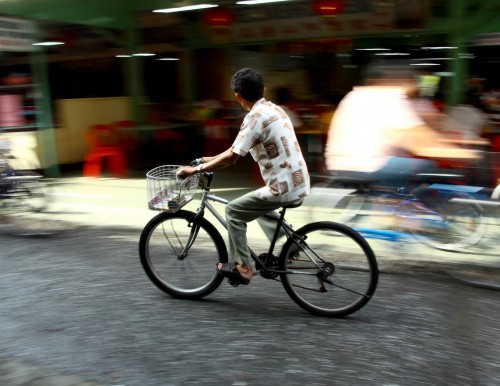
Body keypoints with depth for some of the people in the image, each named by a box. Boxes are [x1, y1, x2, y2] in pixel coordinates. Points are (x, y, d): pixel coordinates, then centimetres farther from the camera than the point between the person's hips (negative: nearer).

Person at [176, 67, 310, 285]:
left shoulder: (256, 116, -14)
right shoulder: (273, 109, 14)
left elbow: (232, 157, -18)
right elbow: (239, 149, 20)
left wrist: (195, 169, -10)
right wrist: (212, 159, 22)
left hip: (284, 187, -9)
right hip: (299, 184, 9)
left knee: (234, 211, 1)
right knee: (257, 206, 29)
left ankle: (241, 267, 4)